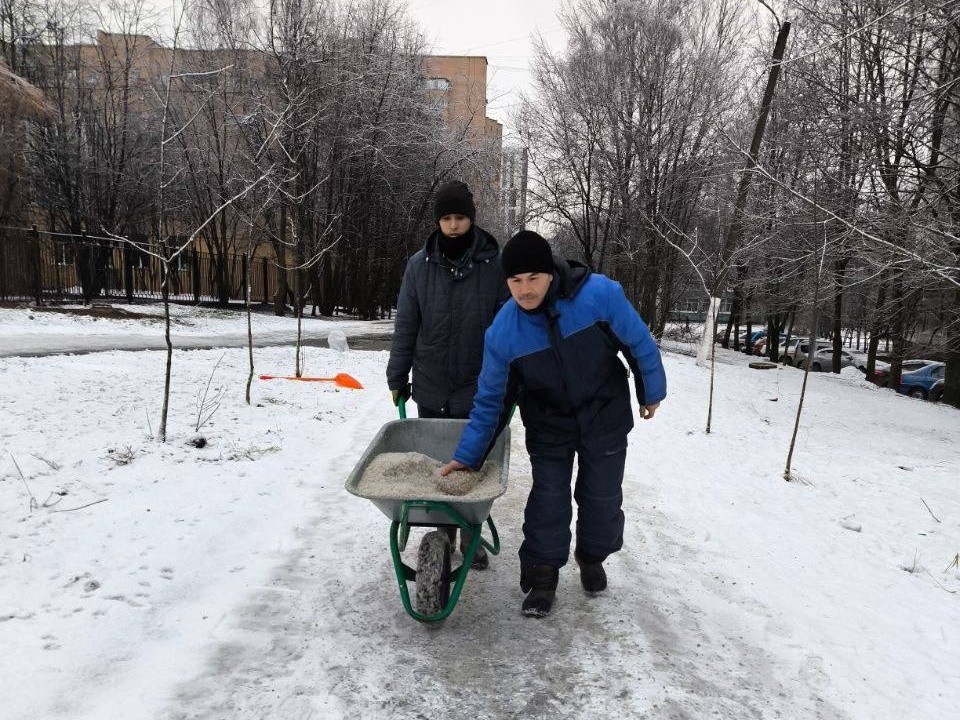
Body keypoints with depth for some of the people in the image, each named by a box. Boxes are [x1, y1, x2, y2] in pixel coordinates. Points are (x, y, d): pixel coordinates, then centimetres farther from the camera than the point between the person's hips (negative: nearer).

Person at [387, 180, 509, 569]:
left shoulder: (495, 265, -5)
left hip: (479, 392, -2)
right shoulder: (419, 265, 1)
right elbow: (405, 326, 5)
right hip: (431, 391, 2)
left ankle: (472, 535, 24)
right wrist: (397, 378, 7)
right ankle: (443, 530, 29)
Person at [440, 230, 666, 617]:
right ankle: (542, 575, 19)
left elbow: (639, 343, -10)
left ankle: (593, 558, 38)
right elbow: (490, 399, -9)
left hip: (605, 417, 0)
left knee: (602, 497, 11)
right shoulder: (502, 331, -20)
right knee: (548, 500, -2)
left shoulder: (600, 294, -27)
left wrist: (651, 392, 2)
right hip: (548, 425, 0)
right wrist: (466, 456, -10)